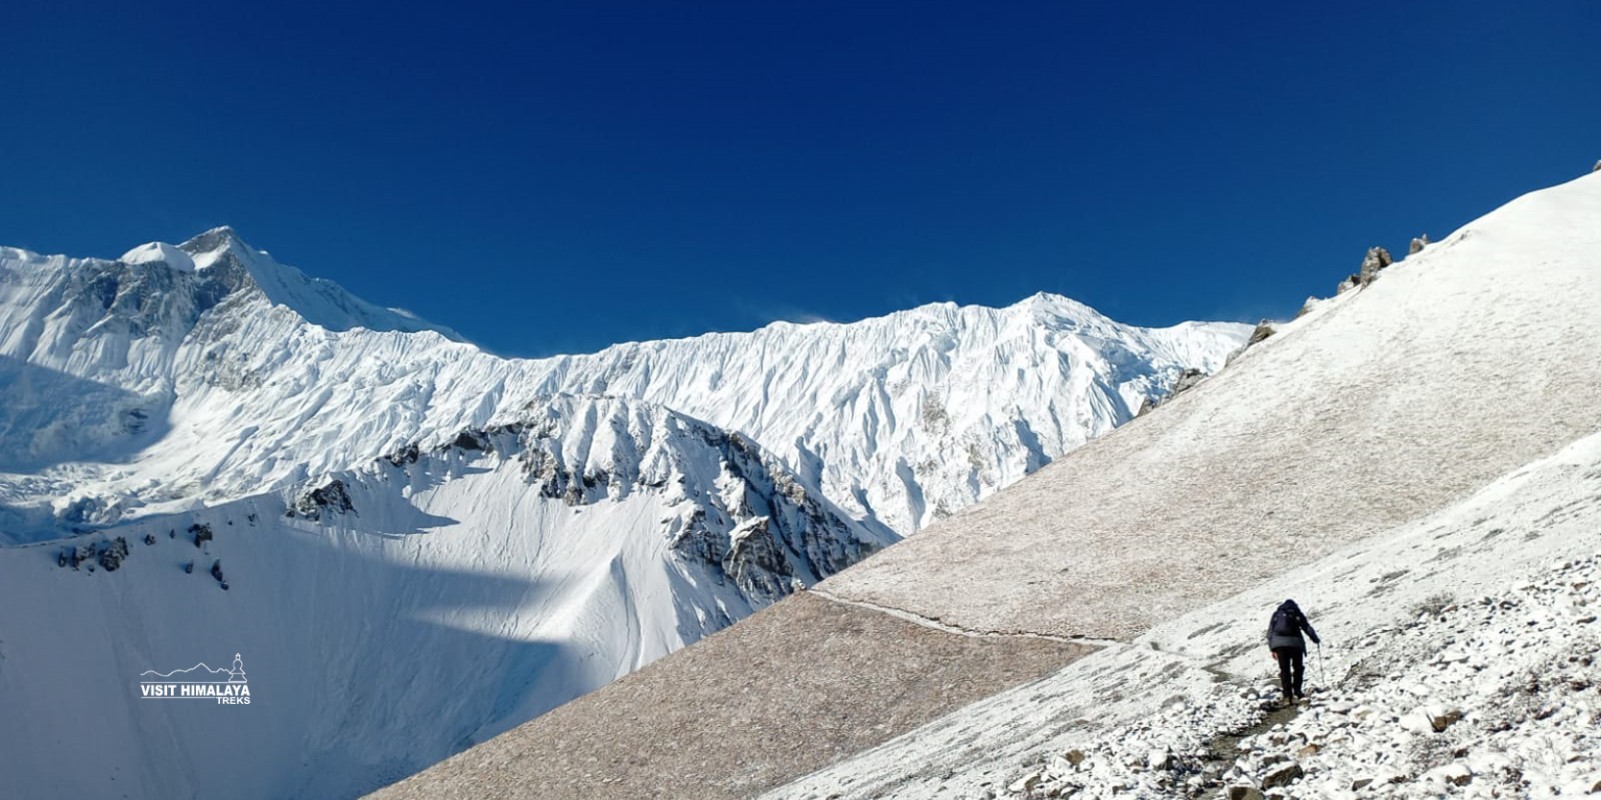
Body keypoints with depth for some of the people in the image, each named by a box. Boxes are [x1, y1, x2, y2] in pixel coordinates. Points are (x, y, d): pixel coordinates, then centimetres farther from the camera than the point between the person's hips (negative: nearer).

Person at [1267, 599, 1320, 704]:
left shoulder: (1277, 613, 20)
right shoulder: (1297, 614, 16)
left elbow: (1270, 631, 14)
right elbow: (1307, 627, 11)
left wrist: (1272, 648, 14)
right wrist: (1316, 640, 26)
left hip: (1279, 643, 2)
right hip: (1295, 642, -1)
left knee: (1284, 669, 5)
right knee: (1298, 668, 15)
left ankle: (1287, 695, -2)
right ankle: (1297, 691, 9)